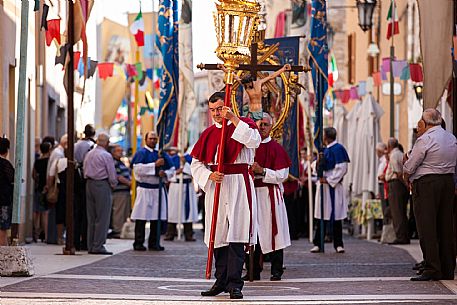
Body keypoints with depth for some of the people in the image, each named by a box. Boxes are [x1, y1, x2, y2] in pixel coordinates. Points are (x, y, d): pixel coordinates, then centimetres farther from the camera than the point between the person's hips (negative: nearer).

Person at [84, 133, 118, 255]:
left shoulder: (89, 154, 11)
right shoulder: (106, 155, -11)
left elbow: (85, 170, 15)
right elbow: (112, 174, -9)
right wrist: (113, 184, 8)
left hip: (89, 184, 8)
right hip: (102, 185, -8)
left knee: (91, 217, 11)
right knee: (102, 217, -5)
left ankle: (90, 246, 12)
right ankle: (98, 246, -8)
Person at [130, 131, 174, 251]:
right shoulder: (141, 153, 0)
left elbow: (171, 169, 17)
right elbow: (137, 169, -15)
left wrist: (165, 173, -6)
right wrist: (155, 165, -18)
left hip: (158, 189, 5)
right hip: (144, 189, -5)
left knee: (157, 217, 5)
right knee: (141, 218, -5)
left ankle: (154, 243, 13)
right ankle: (138, 243, 1)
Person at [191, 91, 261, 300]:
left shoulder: (242, 125, 2)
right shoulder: (208, 133, 14)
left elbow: (254, 141, -20)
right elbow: (196, 163, 13)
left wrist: (233, 119, -21)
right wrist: (209, 176, -6)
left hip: (238, 187, -5)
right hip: (215, 187, 5)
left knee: (236, 236, -10)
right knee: (218, 236, 8)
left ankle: (234, 283, -10)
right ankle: (221, 281, 18)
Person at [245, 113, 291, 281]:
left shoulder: (276, 148, 0)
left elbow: (281, 175, -6)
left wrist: (261, 171, -17)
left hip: (270, 196, -3)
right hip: (251, 193, 3)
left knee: (272, 231, -4)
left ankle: (276, 270, 2)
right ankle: (253, 270, 9)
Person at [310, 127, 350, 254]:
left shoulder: (338, 149, -9)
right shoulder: (325, 150, 14)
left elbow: (342, 168, -15)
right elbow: (320, 167, 20)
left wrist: (329, 180, -14)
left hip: (333, 187, -7)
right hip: (323, 186, 7)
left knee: (336, 216, -3)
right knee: (321, 217, 6)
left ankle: (338, 244, 2)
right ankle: (318, 244, 8)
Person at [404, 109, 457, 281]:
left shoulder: (425, 140, -10)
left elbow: (409, 168, -7)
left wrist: (406, 177, 11)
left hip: (426, 183, -7)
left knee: (427, 228, -6)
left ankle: (432, 270, -11)